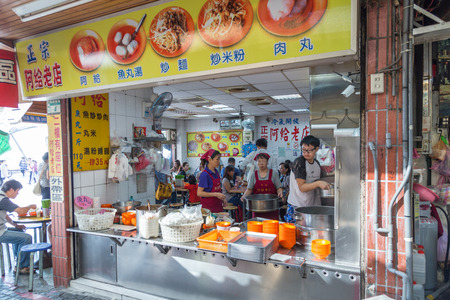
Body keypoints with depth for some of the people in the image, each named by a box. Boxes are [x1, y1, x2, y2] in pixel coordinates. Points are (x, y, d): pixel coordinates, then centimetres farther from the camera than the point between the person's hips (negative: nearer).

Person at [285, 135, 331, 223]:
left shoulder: (316, 163, 8)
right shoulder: (299, 162, -13)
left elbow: (321, 180, 22)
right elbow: (302, 187, -17)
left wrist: (326, 184, 3)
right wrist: (317, 183, -29)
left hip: (313, 206, 6)